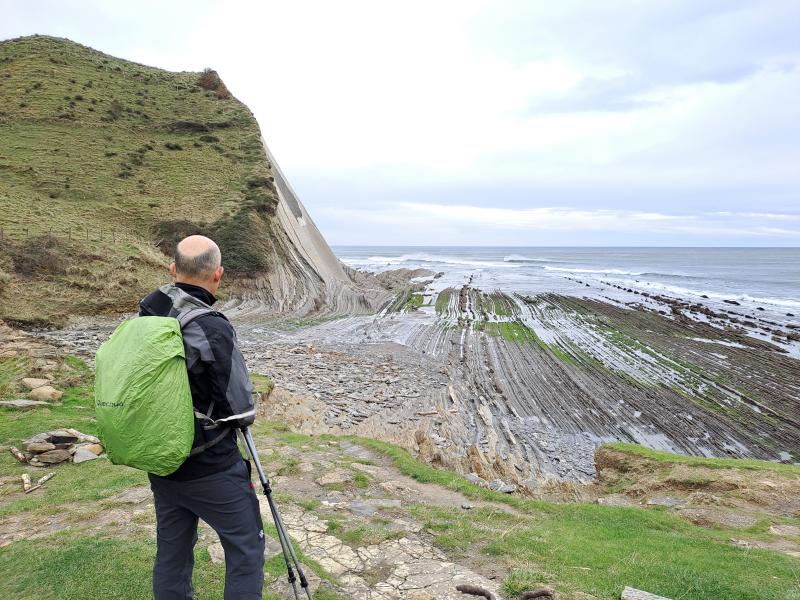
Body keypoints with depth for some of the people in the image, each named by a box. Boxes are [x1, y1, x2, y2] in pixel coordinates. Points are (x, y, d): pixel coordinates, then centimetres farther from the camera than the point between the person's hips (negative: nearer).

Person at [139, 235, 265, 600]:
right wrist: (246, 414, 2)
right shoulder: (212, 329, -25)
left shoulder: (144, 315, -3)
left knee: (171, 550, 19)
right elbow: (241, 410, -18)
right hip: (210, 468, -7)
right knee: (246, 548, 10)